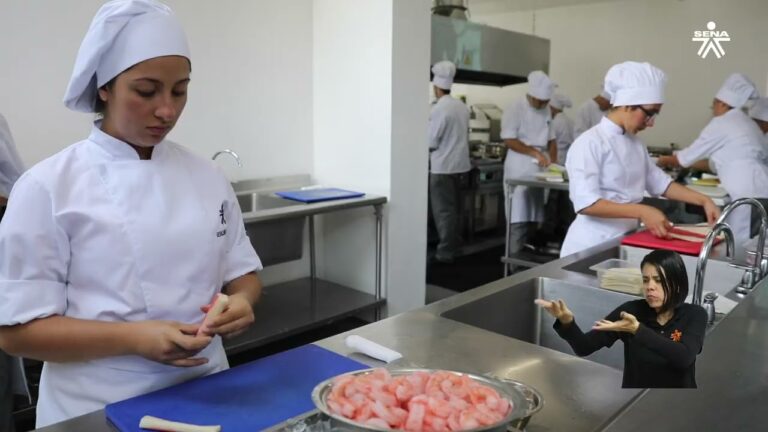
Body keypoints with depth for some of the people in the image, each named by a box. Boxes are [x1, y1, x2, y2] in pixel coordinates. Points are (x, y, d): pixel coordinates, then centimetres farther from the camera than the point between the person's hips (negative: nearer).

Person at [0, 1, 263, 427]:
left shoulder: (207, 176, -1)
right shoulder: (48, 187, -12)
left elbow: (241, 273, 6)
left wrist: (241, 300, -15)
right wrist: (133, 338, -24)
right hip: (99, 409, -3)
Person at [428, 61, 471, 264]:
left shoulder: (439, 109, -17)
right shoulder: (462, 106, 7)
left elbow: (431, 142, -15)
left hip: (443, 166, -8)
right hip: (460, 164, 8)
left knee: (443, 210, 0)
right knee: (452, 208, 16)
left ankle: (445, 252, 5)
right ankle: (452, 248, 24)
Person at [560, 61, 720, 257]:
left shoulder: (636, 144, 9)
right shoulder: (589, 143, -16)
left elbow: (659, 183, 19)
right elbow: (585, 204, -23)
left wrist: (703, 200, 9)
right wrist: (642, 212, -28)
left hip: (624, 240, 7)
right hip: (591, 245, -7)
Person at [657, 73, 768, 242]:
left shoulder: (721, 123, -2)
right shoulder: (745, 122, 23)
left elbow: (688, 155, 7)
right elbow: (718, 163, 28)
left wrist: (666, 160, 26)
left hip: (750, 196, -9)